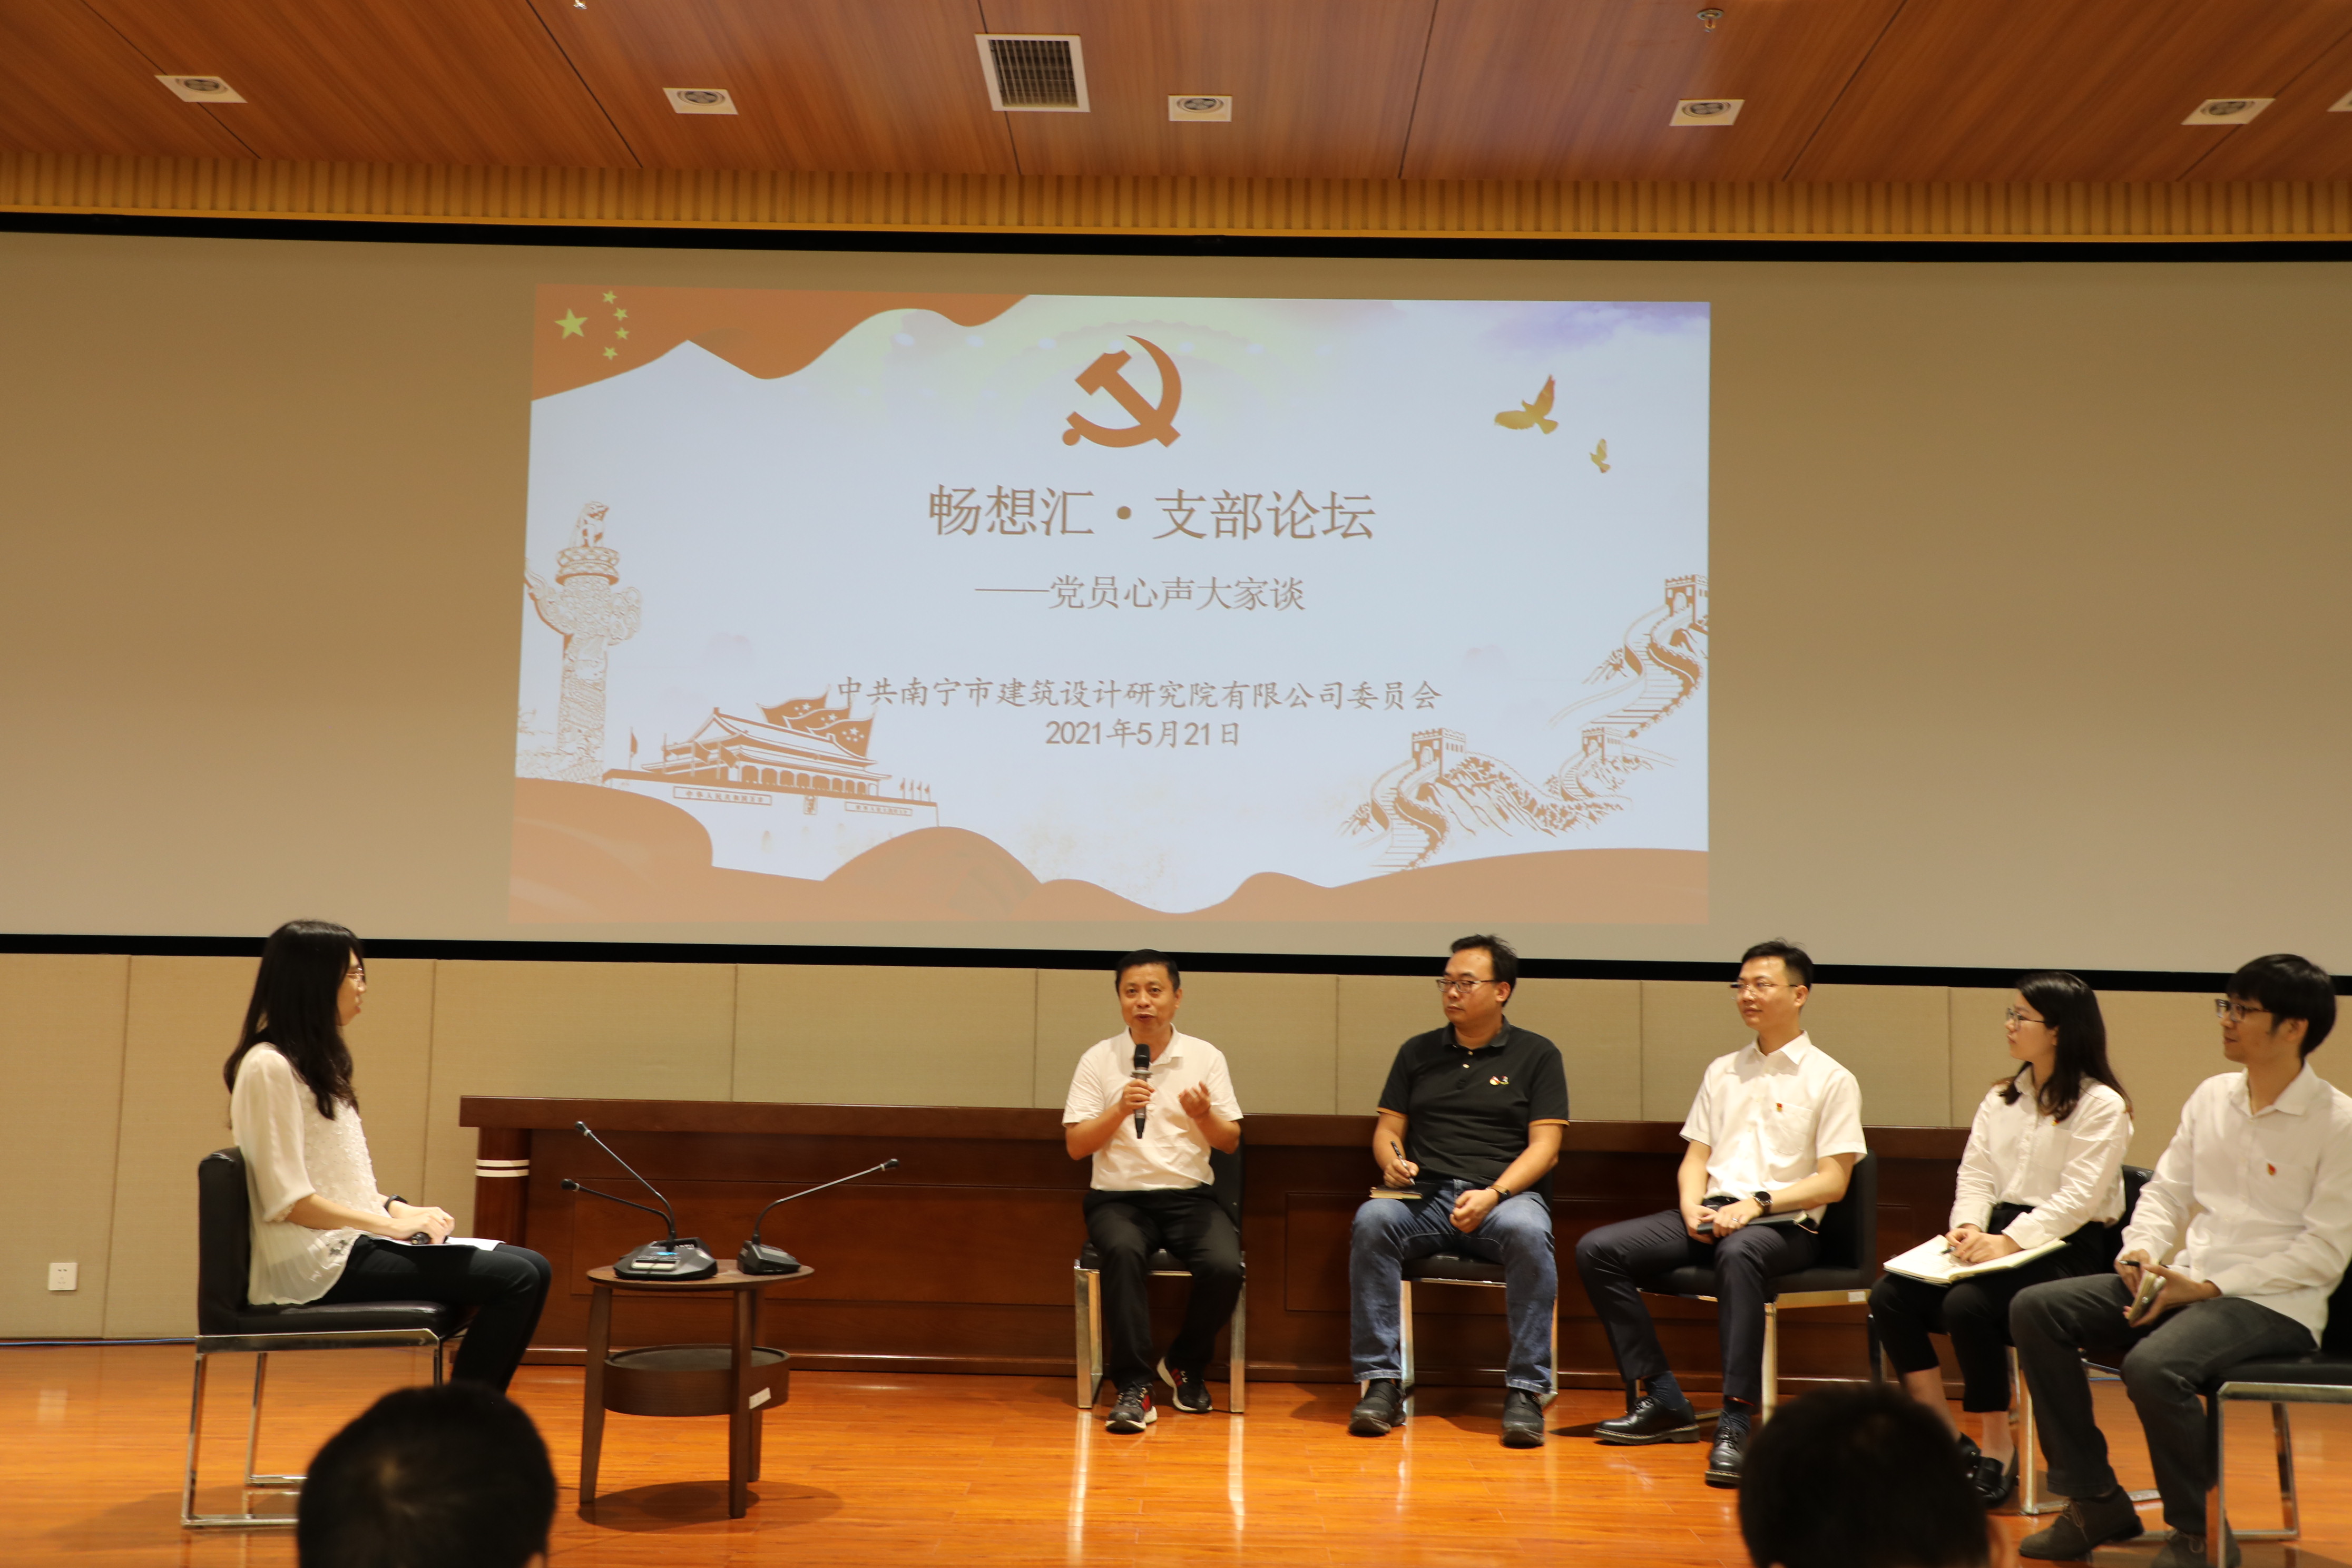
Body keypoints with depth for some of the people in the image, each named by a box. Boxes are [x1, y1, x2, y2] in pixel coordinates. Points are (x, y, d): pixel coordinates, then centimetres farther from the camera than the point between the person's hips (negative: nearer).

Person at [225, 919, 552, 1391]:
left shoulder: (318, 1063, 19)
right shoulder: (269, 1068, -11)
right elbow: (288, 1201, -17)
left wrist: (396, 1209, 4)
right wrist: (393, 1224, -15)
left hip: (351, 1244, 10)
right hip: (317, 1262, -10)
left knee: (530, 1270, -4)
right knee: (516, 1280, -19)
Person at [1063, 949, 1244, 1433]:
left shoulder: (1206, 1057, 7)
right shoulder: (1098, 1060, 3)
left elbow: (1230, 1142, 7)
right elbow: (1076, 1146, 1)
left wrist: (1204, 1116, -15)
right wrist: (1119, 1110, -16)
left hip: (1190, 1195, 2)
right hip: (1119, 1197, -1)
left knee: (1225, 1266, -27)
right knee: (1123, 1251, -36)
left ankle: (1186, 1365, 3)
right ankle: (1133, 1388, -27)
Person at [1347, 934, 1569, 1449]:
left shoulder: (1536, 1054, 10)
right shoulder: (1418, 1051, 19)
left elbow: (1544, 1146, 2)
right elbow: (1387, 1128, 19)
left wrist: (1494, 1194, -14)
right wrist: (1393, 1161, -6)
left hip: (1507, 1194, -2)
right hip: (1425, 1196, 2)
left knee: (1528, 1232, -38)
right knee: (1372, 1220, -31)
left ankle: (1526, 1391, -28)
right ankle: (1381, 1381, -27)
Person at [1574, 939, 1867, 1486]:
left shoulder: (1831, 1081, 3)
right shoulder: (1722, 1072, 21)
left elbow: (1832, 1182, -4)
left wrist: (1756, 1203, -17)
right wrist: (1692, 1205, -4)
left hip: (1785, 1224, -6)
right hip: (1712, 1215, 6)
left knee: (1739, 1253, -42)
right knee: (1597, 1250, -16)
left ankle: (1736, 1422, -41)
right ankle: (1660, 1400, -13)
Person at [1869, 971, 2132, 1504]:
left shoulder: (2101, 1105, -5)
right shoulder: (2001, 1099, 18)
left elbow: (2079, 1199, -14)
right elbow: (1975, 1174, 11)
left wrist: (2009, 1242, -24)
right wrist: (1969, 1228, -10)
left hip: (2066, 1248, -7)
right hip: (1999, 1237, 7)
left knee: (1968, 1303, -33)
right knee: (1890, 1295, -17)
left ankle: (1997, 1449, -14)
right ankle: (1945, 1440, -7)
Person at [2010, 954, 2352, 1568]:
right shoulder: (2211, 1096, 11)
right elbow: (2166, 1190, 15)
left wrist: (2211, 1287, -19)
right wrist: (2142, 1251, -6)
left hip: (2274, 1303, -7)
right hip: (2185, 1282, 7)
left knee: (2154, 1365, -35)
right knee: (2035, 1309, -9)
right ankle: (2096, 1501, -1)